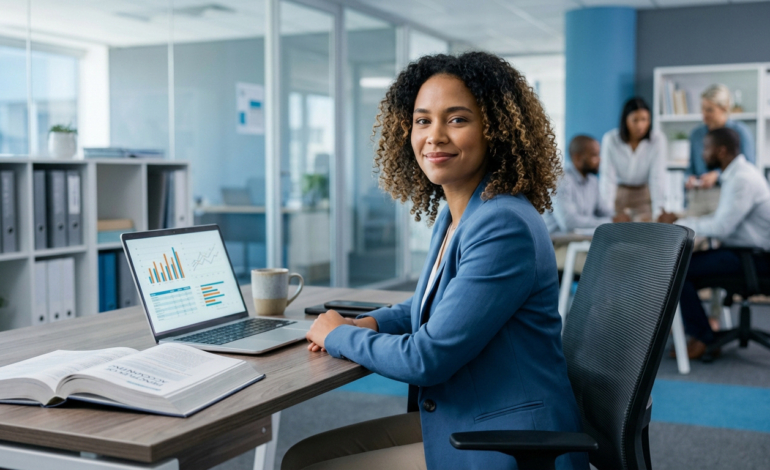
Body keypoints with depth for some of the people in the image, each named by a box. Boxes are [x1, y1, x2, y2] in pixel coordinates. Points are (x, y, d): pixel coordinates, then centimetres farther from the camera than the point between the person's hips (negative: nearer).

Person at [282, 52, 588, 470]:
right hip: (450, 421, 8)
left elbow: (427, 357, -22)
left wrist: (337, 335, -5)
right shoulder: (450, 216, 6)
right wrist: (368, 324, 7)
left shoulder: (504, 227, -23)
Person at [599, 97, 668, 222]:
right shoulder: (610, 139, -18)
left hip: (644, 195, 0)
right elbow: (607, 177, -20)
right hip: (618, 193, 0)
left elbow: (658, 177, -20)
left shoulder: (657, 139, -18)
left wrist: (658, 211, -29)